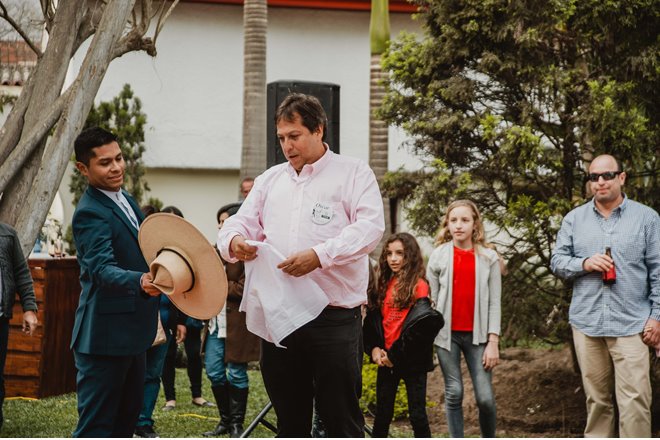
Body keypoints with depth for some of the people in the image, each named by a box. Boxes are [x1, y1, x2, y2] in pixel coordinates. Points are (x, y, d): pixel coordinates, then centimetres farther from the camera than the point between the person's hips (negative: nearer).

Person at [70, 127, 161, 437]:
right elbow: (102, 269, -32)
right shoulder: (90, 213, -19)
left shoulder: (126, 200, 11)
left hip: (132, 331, 10)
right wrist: (141, 281, -49)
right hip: (106, 335, -10)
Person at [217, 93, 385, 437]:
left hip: (335, 317, -5)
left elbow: (370, 227, -11)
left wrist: (320, 255, -25)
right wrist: (234, 240, -13)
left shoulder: (353, 173, 2)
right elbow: (241, 222, 13)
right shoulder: (269, 180, 18)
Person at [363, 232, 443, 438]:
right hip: (387, 358, 6)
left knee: (417, 413, -1)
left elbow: (421, 326, -16)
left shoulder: (418, 285, -9)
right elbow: (373, 319, 11)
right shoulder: (384, 285, 11)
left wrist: (396, 355, -13)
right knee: (382, 413, 10)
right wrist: (374, 348, -6)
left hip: (411, 359, -6)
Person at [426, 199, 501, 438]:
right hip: (447, 333, 1)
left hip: (477, 334, 0)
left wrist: (493, 342, -5)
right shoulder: (438, 256, 5)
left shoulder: (489, 257, 4)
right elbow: (431, 299, 5)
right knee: (454, 393, 0)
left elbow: (494, 302, 2)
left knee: (485, 396, -6)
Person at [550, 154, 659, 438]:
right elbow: (557, 262, 9)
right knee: (596, 399, 11)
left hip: (631, 324, -3)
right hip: (586, 323, 3)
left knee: (635, 401, -9)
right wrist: (584, 263, -11)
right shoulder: (574, 219, 9)